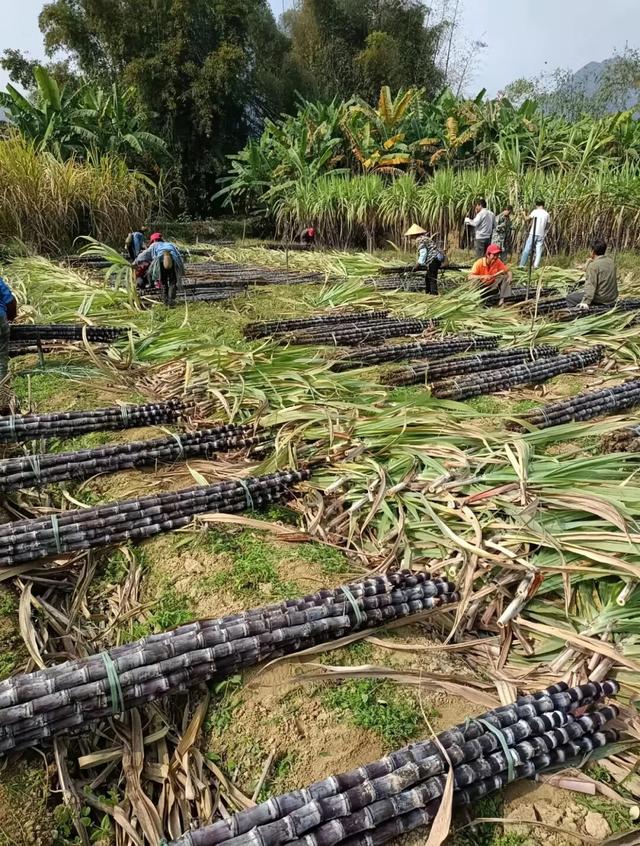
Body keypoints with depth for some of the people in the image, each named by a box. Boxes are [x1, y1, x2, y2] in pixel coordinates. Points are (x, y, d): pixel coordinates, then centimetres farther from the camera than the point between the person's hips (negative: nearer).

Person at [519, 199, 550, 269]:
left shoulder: (535, 211, -1)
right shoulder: (547, 214, 8)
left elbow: (528, 219, 6)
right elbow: (547, 226, 11)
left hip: (533, 234, -2)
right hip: (541, 235, 2)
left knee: (527, 250, 1)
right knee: (539, 252, 3)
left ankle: (522, 265, -2)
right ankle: (536, 266, -5)